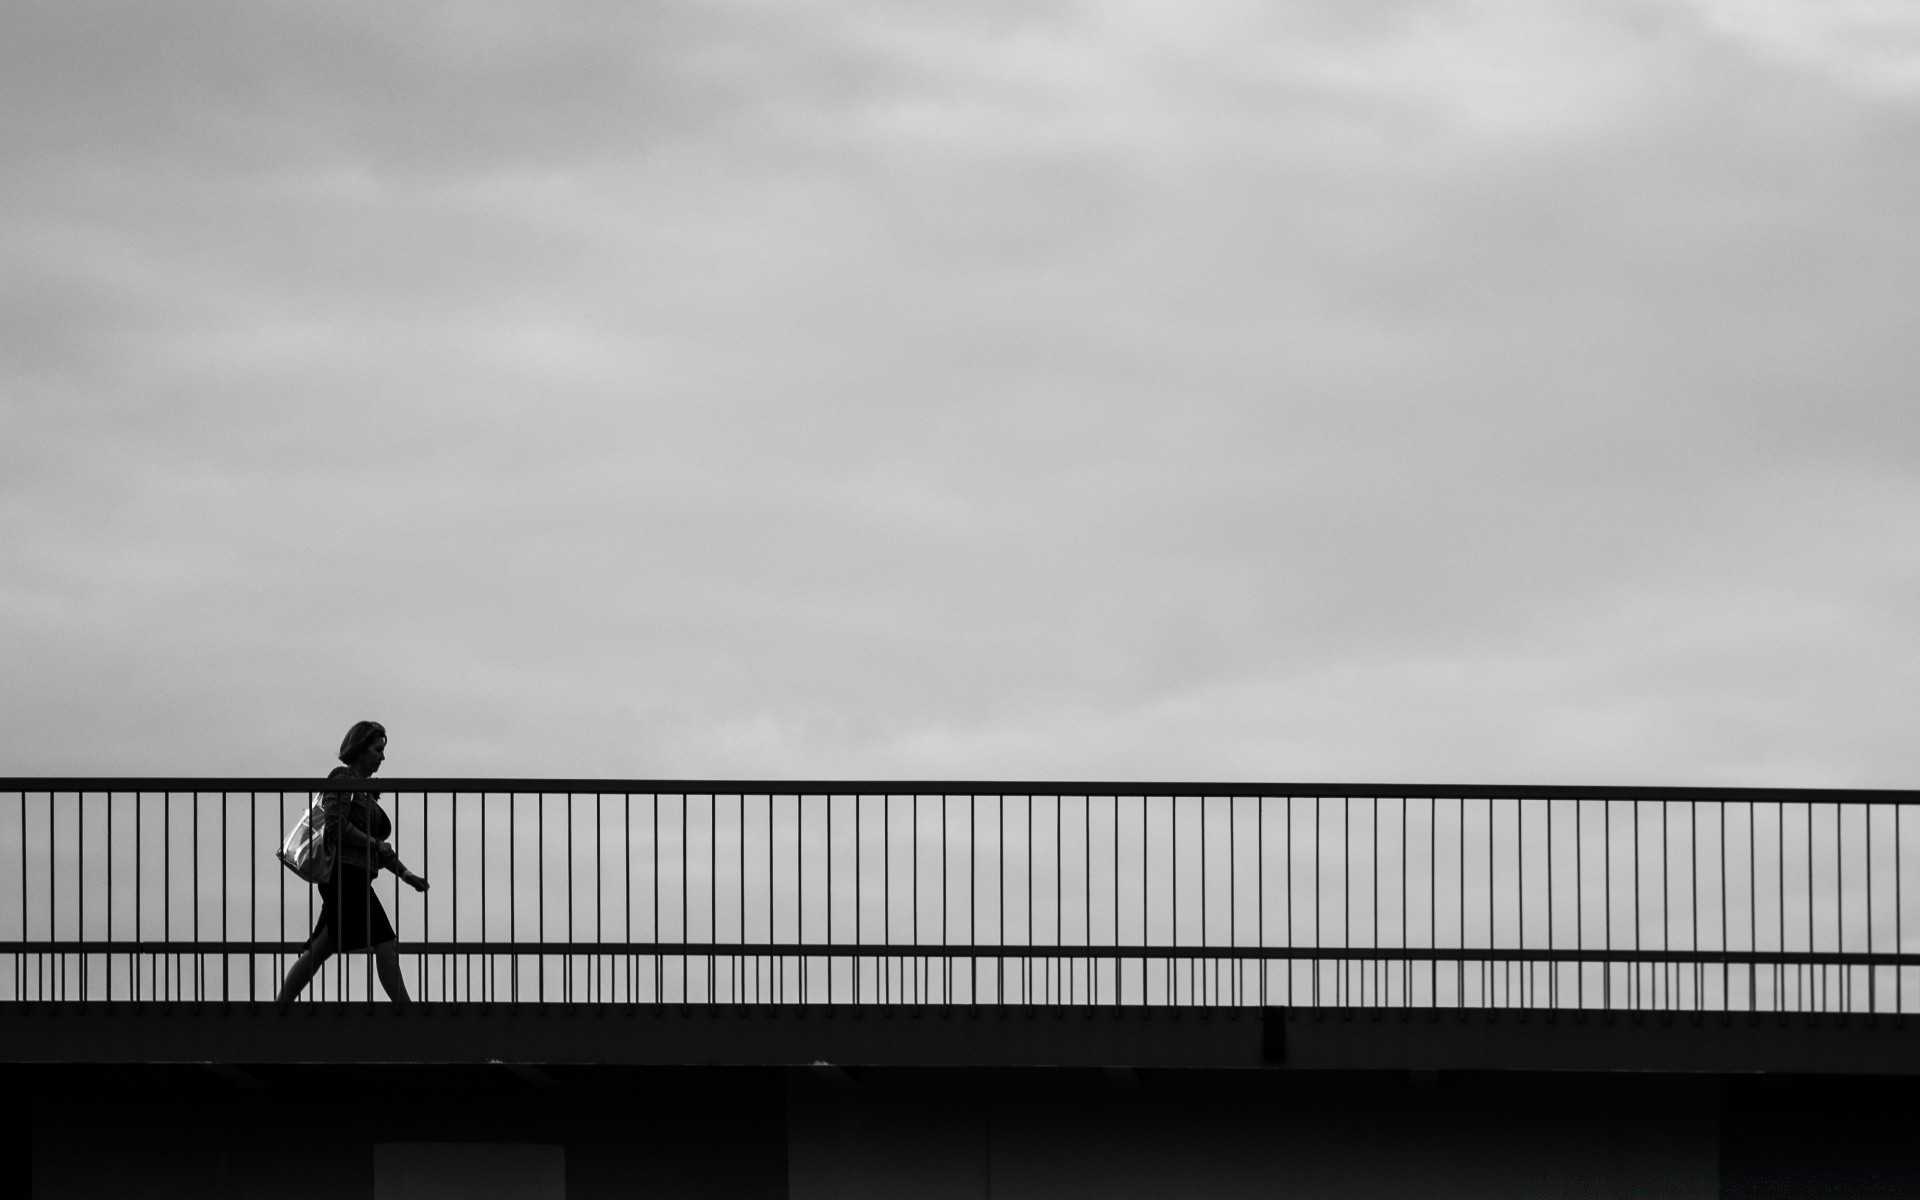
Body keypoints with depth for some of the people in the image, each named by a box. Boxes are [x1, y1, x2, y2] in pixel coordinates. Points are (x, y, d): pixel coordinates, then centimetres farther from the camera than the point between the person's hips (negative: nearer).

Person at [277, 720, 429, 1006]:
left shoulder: (365, 789, 21)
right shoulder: (343, 778, -6)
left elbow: (379, 846, 24)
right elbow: (336, 825, -18)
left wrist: (406, 875, 14)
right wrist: (375, 843, -12)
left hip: (354, 880, 10)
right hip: (344, 873, -10)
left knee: (319, 951, 8)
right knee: (386, 945, -10)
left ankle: (280, 1011, 9)